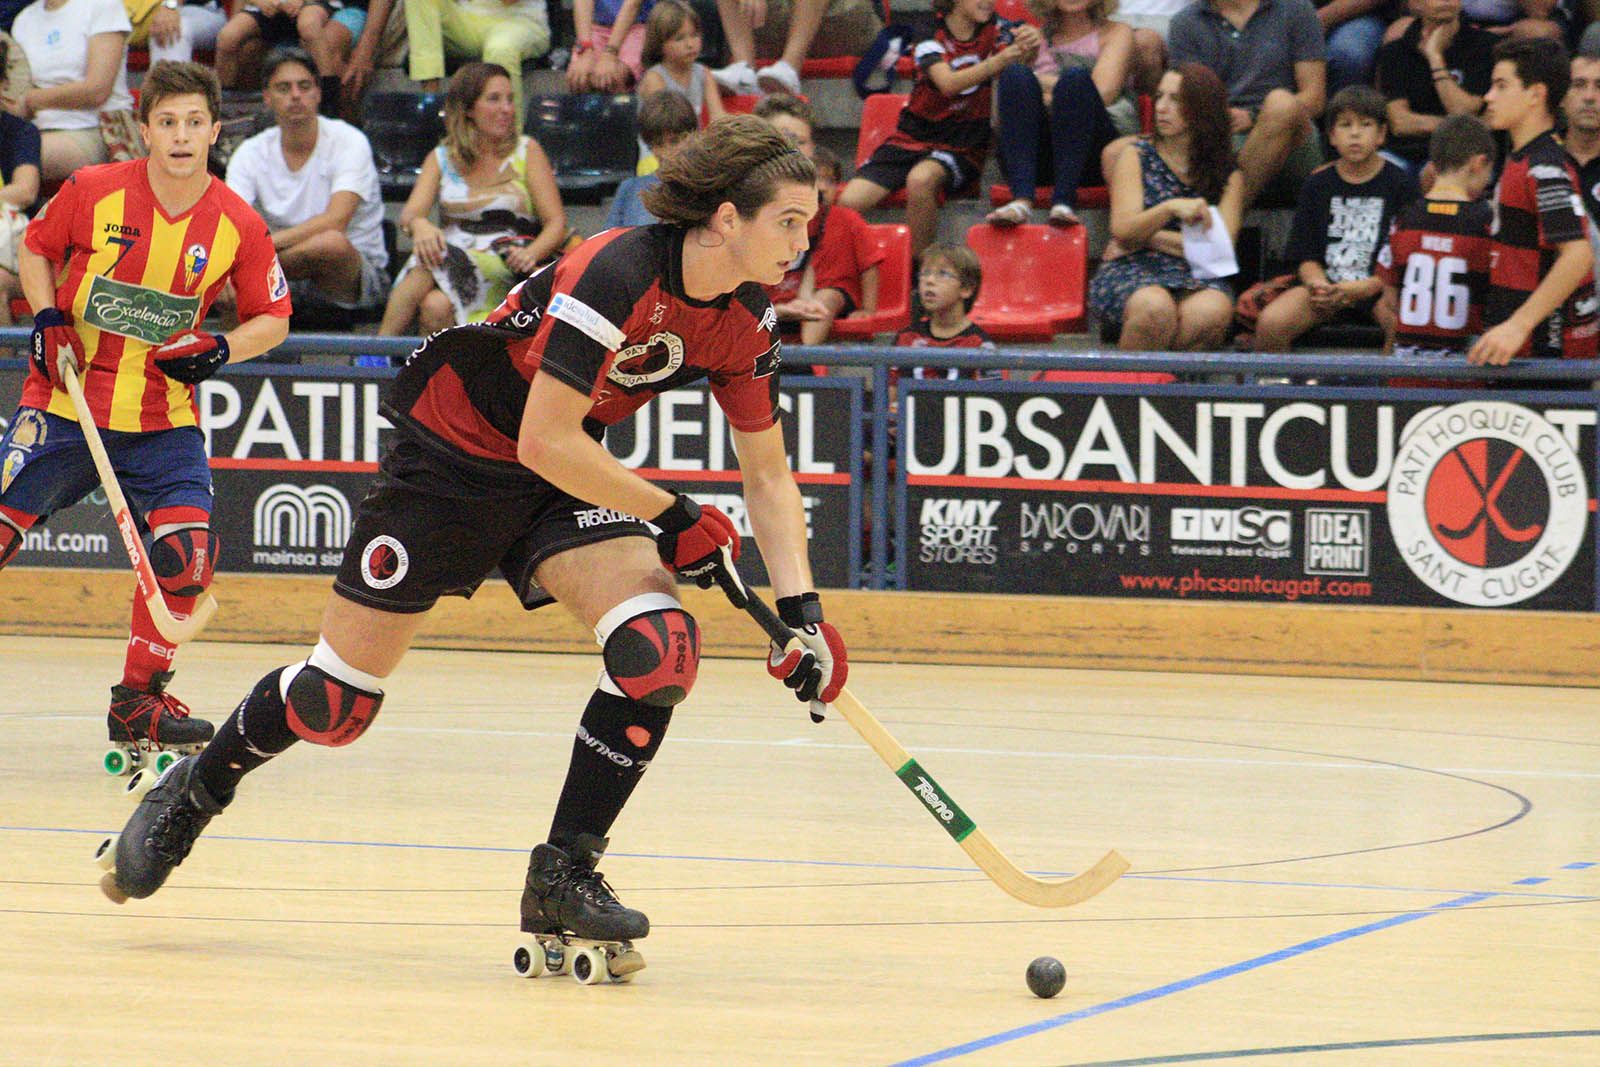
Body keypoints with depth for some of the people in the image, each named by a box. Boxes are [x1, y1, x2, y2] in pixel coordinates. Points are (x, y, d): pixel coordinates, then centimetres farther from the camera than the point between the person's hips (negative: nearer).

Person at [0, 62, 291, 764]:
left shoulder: (239, 226, -5)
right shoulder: (92, 192, -9)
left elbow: (273, 318, 7)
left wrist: (220, 350, -11)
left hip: (163, 419, 1)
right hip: (67, 402, -1)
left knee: (187, 554, -14)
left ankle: (138, 703, 5)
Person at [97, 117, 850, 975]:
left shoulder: (744, 324, -8)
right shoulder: (618, 275, -30)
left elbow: (767, 473, 4)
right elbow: (545, 440, -30)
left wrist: (799, 604, -7)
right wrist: (671, 515, -21)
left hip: (565, 483, 6)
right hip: (451, 458, -6)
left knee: (660, 647, -21)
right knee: (336, 703, 0)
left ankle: (564, 872, -8)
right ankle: (195, 791, 30)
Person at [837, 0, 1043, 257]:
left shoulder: (993, 31, 3)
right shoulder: (931, 36, -5)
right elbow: (948, 84, -24)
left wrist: (1030, 51, -36)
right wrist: (999, 61, -38)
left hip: (963, 145, 0)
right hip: (913, 137, 0)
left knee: (921, 180, -35)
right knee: (848, 202, -20)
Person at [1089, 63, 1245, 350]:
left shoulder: (1228, 173, 12)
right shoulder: (1136, 156, 10)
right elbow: (1122, 230, -3)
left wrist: (1147, 237, -3)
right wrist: (1171, 208, -21)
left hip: (1197, 277, 1)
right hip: (1131, 272, -1)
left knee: (1213, 312, -35)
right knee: (1156, 308, -38)